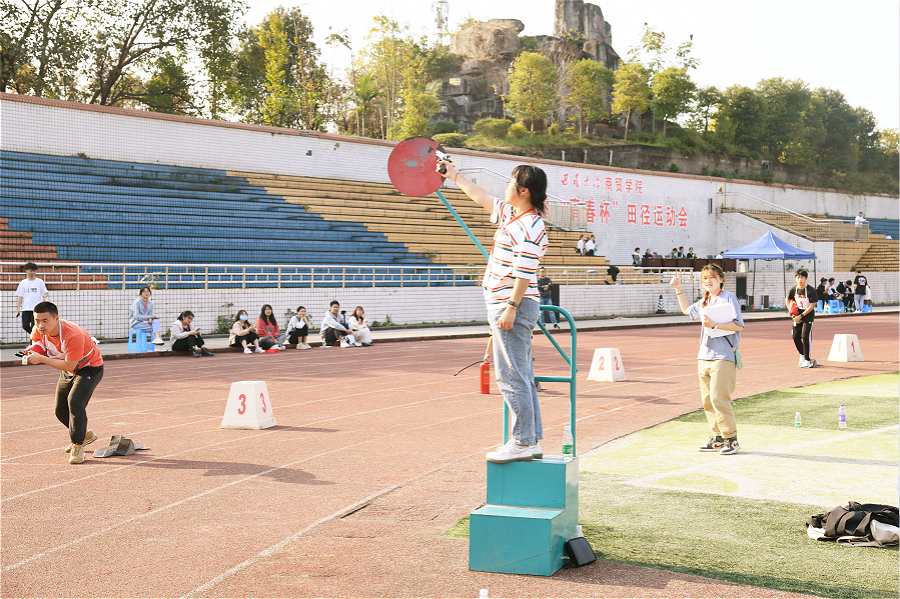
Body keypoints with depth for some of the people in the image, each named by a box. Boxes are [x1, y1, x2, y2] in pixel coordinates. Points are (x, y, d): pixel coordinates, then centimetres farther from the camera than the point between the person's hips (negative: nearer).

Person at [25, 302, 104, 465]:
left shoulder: (74, 335, -39)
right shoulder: (39, 330, -18)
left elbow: (69, 366, -35)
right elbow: (37, 341, 7)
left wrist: (41, 359, -37)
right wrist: (33, 352, -16)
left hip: (90, 368, -8)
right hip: (67, 370, 8)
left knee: (74, 401, -26)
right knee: (60, 409, 10)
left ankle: (77, 445, -10)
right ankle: (85, 434, 36)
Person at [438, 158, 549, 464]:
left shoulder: (529, 227, -16)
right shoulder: (510, 214, 14)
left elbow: (525, 272, -22)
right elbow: (481, 197, 30)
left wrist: (511, 308, -24)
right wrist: (454, 175, 38)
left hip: (513, 307, -10)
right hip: (508, 307, 10)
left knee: (512, 377, -8)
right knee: (523, 377, 12)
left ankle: (522, 443, -5)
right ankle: (532, 441, 17)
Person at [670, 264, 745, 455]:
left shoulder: (729, 298, -4)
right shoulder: (704, 302, 17)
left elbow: (739, 325, -12)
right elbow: (687, 310, 37)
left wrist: (714, 325, -17)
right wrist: (678, 289, 30)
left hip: (723, 356, -8)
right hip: (704, 356, 8)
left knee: (718, 398, -13)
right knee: (707, 400, 7)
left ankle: (731, 439, -5)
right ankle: (718, 438, 14)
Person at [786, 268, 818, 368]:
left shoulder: (811, 291, -17)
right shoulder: (793, 290, -3)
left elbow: (811, 306, -16)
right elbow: (787, 300, 15)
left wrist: (801, 316, -19)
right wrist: (791, 311, 2)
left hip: (808, 316, -5)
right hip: (797, 316, 5)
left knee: (805, 336, -14)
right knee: (796, 337, 5)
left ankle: (807, 360, -6)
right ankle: (802, 355, 29)